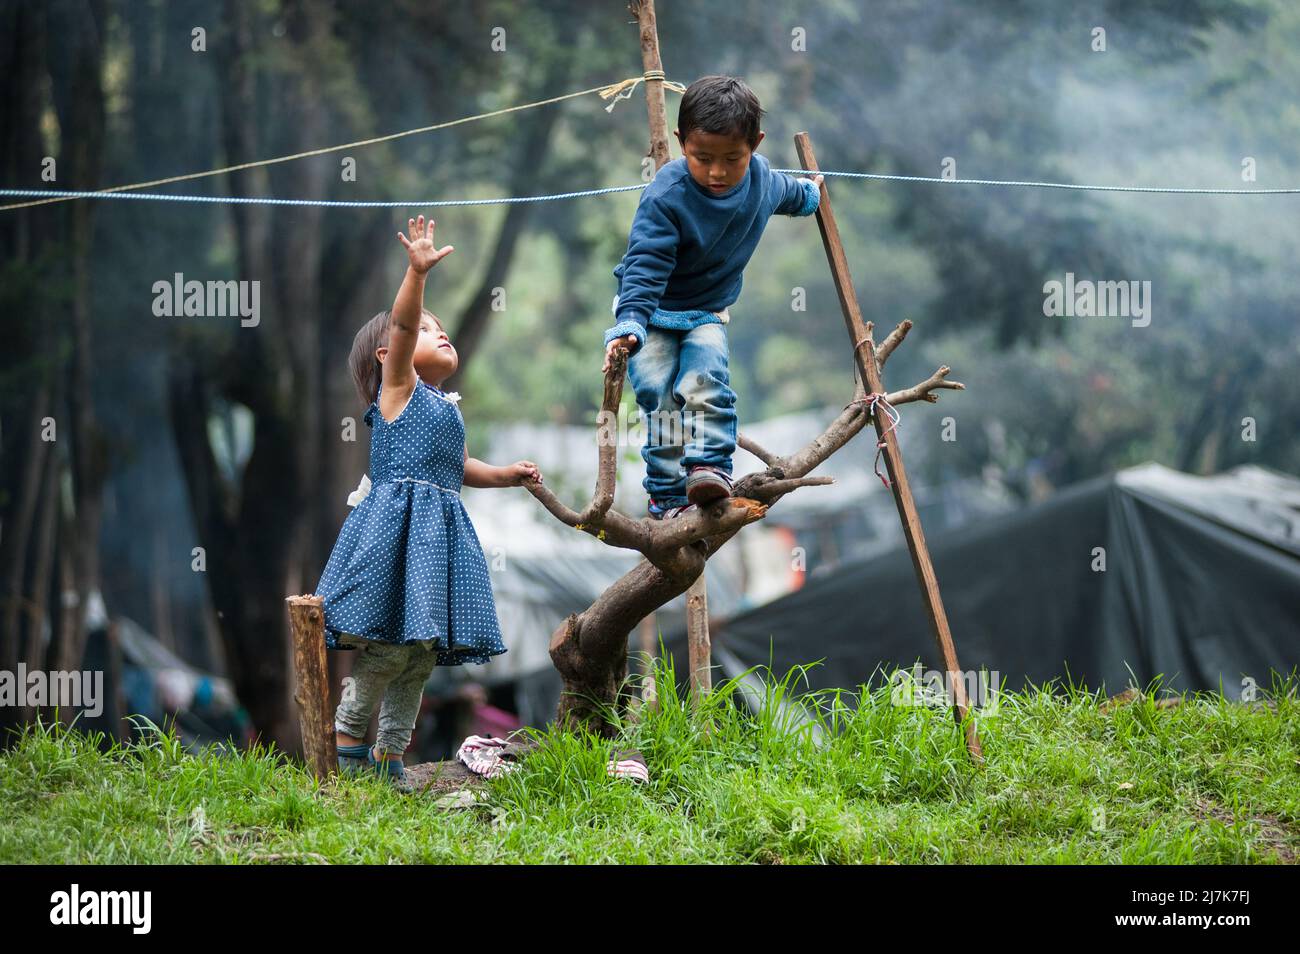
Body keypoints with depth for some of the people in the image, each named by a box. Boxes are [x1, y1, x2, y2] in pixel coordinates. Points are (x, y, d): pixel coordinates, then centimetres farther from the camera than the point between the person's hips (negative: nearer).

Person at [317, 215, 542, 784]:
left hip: (438, 534, 8)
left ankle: (390, 755, 14)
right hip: (395, 529, -8)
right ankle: (348, 741, 2)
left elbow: (461, 467, 36)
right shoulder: (398, 387, 2)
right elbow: (401, 324, -14)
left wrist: (509, 475, 22)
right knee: (387, 649, -13)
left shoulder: (445, 407, 25)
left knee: (422, 654, 7)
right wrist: (417, 273, -28)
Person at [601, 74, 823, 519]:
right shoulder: (666, 197, -30)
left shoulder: (761, 179, -11)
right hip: (654, 310, -3)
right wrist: (629, 324, -48)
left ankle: (710, 466, -25)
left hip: (708, 312, 3)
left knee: (705, 380, -21)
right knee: (659, 392, -13)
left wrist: (810, 195, 39)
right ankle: (667, 493, -11)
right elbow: (645, 266, -35)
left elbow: (785, 192, 16)